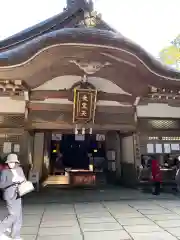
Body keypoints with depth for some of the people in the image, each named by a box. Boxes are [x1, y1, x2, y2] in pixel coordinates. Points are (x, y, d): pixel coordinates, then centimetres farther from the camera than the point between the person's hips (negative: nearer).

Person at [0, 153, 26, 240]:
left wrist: (21, 179, -13)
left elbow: (24, 180, 9)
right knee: (13, 214, -10)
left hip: (17, 195, 6)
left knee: (18, 215, 12)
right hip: (9, 196, -6)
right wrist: (12, 181, -29)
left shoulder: (19, 169, 3)